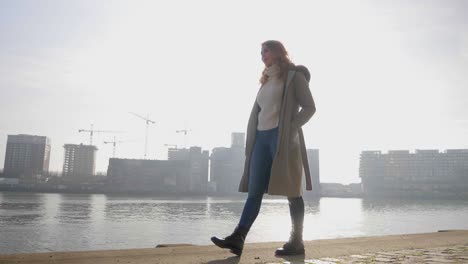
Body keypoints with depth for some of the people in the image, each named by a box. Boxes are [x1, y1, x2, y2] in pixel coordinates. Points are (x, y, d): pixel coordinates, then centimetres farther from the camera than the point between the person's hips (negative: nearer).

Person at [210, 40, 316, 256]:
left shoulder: (294, 76, 3)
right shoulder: (266, 80, 23)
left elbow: (309, 107, -4)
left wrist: (291, 128, -14)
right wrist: (251, 139, 9)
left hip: (283, 139, -7)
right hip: (262, 138, 7)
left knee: (291, 191, -1)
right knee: (254, 191, -1)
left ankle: (296, 241, 7)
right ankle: (237, 239, -5)